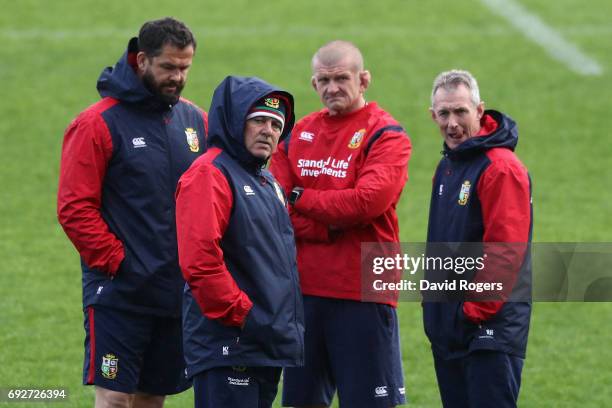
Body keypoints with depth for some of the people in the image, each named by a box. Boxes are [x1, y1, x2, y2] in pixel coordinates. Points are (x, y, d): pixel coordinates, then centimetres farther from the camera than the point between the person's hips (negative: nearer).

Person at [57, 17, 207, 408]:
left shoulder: (195, 121, 10)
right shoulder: (99, 124, -8)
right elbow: (75, 208, -11)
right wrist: (115, 261, -13)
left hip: (178, 290, 5)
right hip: (119, 291, -5)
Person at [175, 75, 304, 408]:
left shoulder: (267, 182, 21)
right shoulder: (210, 175, -11)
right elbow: (199, 260, -23)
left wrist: (289, 325, 17)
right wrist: (243, 316, -18)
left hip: (269, 348, 10)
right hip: (228, 347, -10)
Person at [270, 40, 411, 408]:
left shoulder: (386, 135, -4)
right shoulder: (299, 133, 12)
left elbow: (366, 201, -19)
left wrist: (301, 198, -8)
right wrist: (331, 225, -12)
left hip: (361, 292, -5)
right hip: (303, 288, 5)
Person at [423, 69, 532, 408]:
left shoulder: (501, 168, -14)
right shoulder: (447, 166, 16)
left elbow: (505, 250, -20)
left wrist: (476, 310, -20)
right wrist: (431, 299, 14)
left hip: (490, 331, -9)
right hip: (448, 329, 9)